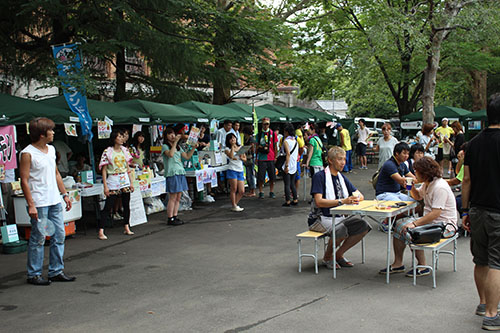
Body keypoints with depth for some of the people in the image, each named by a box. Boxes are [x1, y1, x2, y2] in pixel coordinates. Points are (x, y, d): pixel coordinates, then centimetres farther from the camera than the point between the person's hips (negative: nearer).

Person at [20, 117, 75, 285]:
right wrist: (31, 205, -17)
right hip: (38, 203, -7)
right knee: (38, 238, -1)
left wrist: (64, 194, 16)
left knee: (59, 236, 8)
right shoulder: (28, 153, -11)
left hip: (55, 202, 8)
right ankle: (34, 274, 12)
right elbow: (24, 180, -13)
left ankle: (56, 271, 18)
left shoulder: (51, 149, 12)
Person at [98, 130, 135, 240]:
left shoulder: (125, 150, 8)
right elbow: (104, 170, -8)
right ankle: (101, 231, -5)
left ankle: (126, 228, 21)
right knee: (108, 207, -7)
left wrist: (131, 182, 9)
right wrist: (105, 186, -13)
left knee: (126, 205, 9)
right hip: (113, 181, -5)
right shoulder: (107, 152, -7)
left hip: (125, 180, 5)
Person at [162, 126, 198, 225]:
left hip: (181, 173, 7)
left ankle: (175, 217, 16)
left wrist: (194, 148, 8)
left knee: (178, 198, 9)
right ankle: (170, 219, -2)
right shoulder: (165, 146, -3)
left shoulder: (178, 147, 20)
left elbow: (187, 156, 19)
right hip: (172, 174, -7)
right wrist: (175, 142, -22)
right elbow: (170, 154, -22)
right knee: (172, 198, -7)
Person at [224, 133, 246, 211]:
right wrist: (232, 146, -10)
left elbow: (245, 158, 12)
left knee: (242, 191, 1)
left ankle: (235, 204, 17)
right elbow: (231, 156, -19)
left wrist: (241, 158, -10)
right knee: (234, 189, -4)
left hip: (240, 171, 5)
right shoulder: (227, 149, 1)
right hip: (232, 170, -5)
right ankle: (234, 206, 6)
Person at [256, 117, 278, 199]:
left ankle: (271, 192, 15)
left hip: (271, 158, 0)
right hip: (261, 158, 0)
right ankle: (260, 192, 9)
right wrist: (256, 157, 7)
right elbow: (257, 146, 11)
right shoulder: (259, 134, 6)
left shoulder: (273, 134, 4)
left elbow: (275, 146, 7)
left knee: (272, 177, 3)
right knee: (260, 177, -1)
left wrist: (275, 157, 1)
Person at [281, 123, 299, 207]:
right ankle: (295, 200, 16)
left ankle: (287, 202, 1)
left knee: (287, 184, -1)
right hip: (294, 165, 7)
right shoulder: (295, 141, 10)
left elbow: (288, 154, -21)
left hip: (288, 166, -7)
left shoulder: (286, 141, -12)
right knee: (292, 184, 15)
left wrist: (286, 166, -21)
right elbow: (297, 153, 13)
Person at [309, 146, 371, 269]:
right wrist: (342, 201, -28)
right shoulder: (319, 176, -9)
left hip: (338, 217, 7)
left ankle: (339, 254, 2)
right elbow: (319, 201, -21)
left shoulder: (341, 177, 15)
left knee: (363, 226, -14)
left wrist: (355, 198, -11)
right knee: (341, 229, -35)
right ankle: (327, 257, -6)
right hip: (320, 218, -7)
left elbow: (360, 196, 15)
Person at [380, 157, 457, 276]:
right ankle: (398, 263, 3)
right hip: (430, 221, 10)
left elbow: (436, 213, -28)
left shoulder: (440, 187, -22)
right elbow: (418, 196, 29)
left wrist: (415, 224, -30)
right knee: (399, 225, 1)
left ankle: (423, 267, -11)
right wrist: (411, 188, 6)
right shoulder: (427, 183, 9)